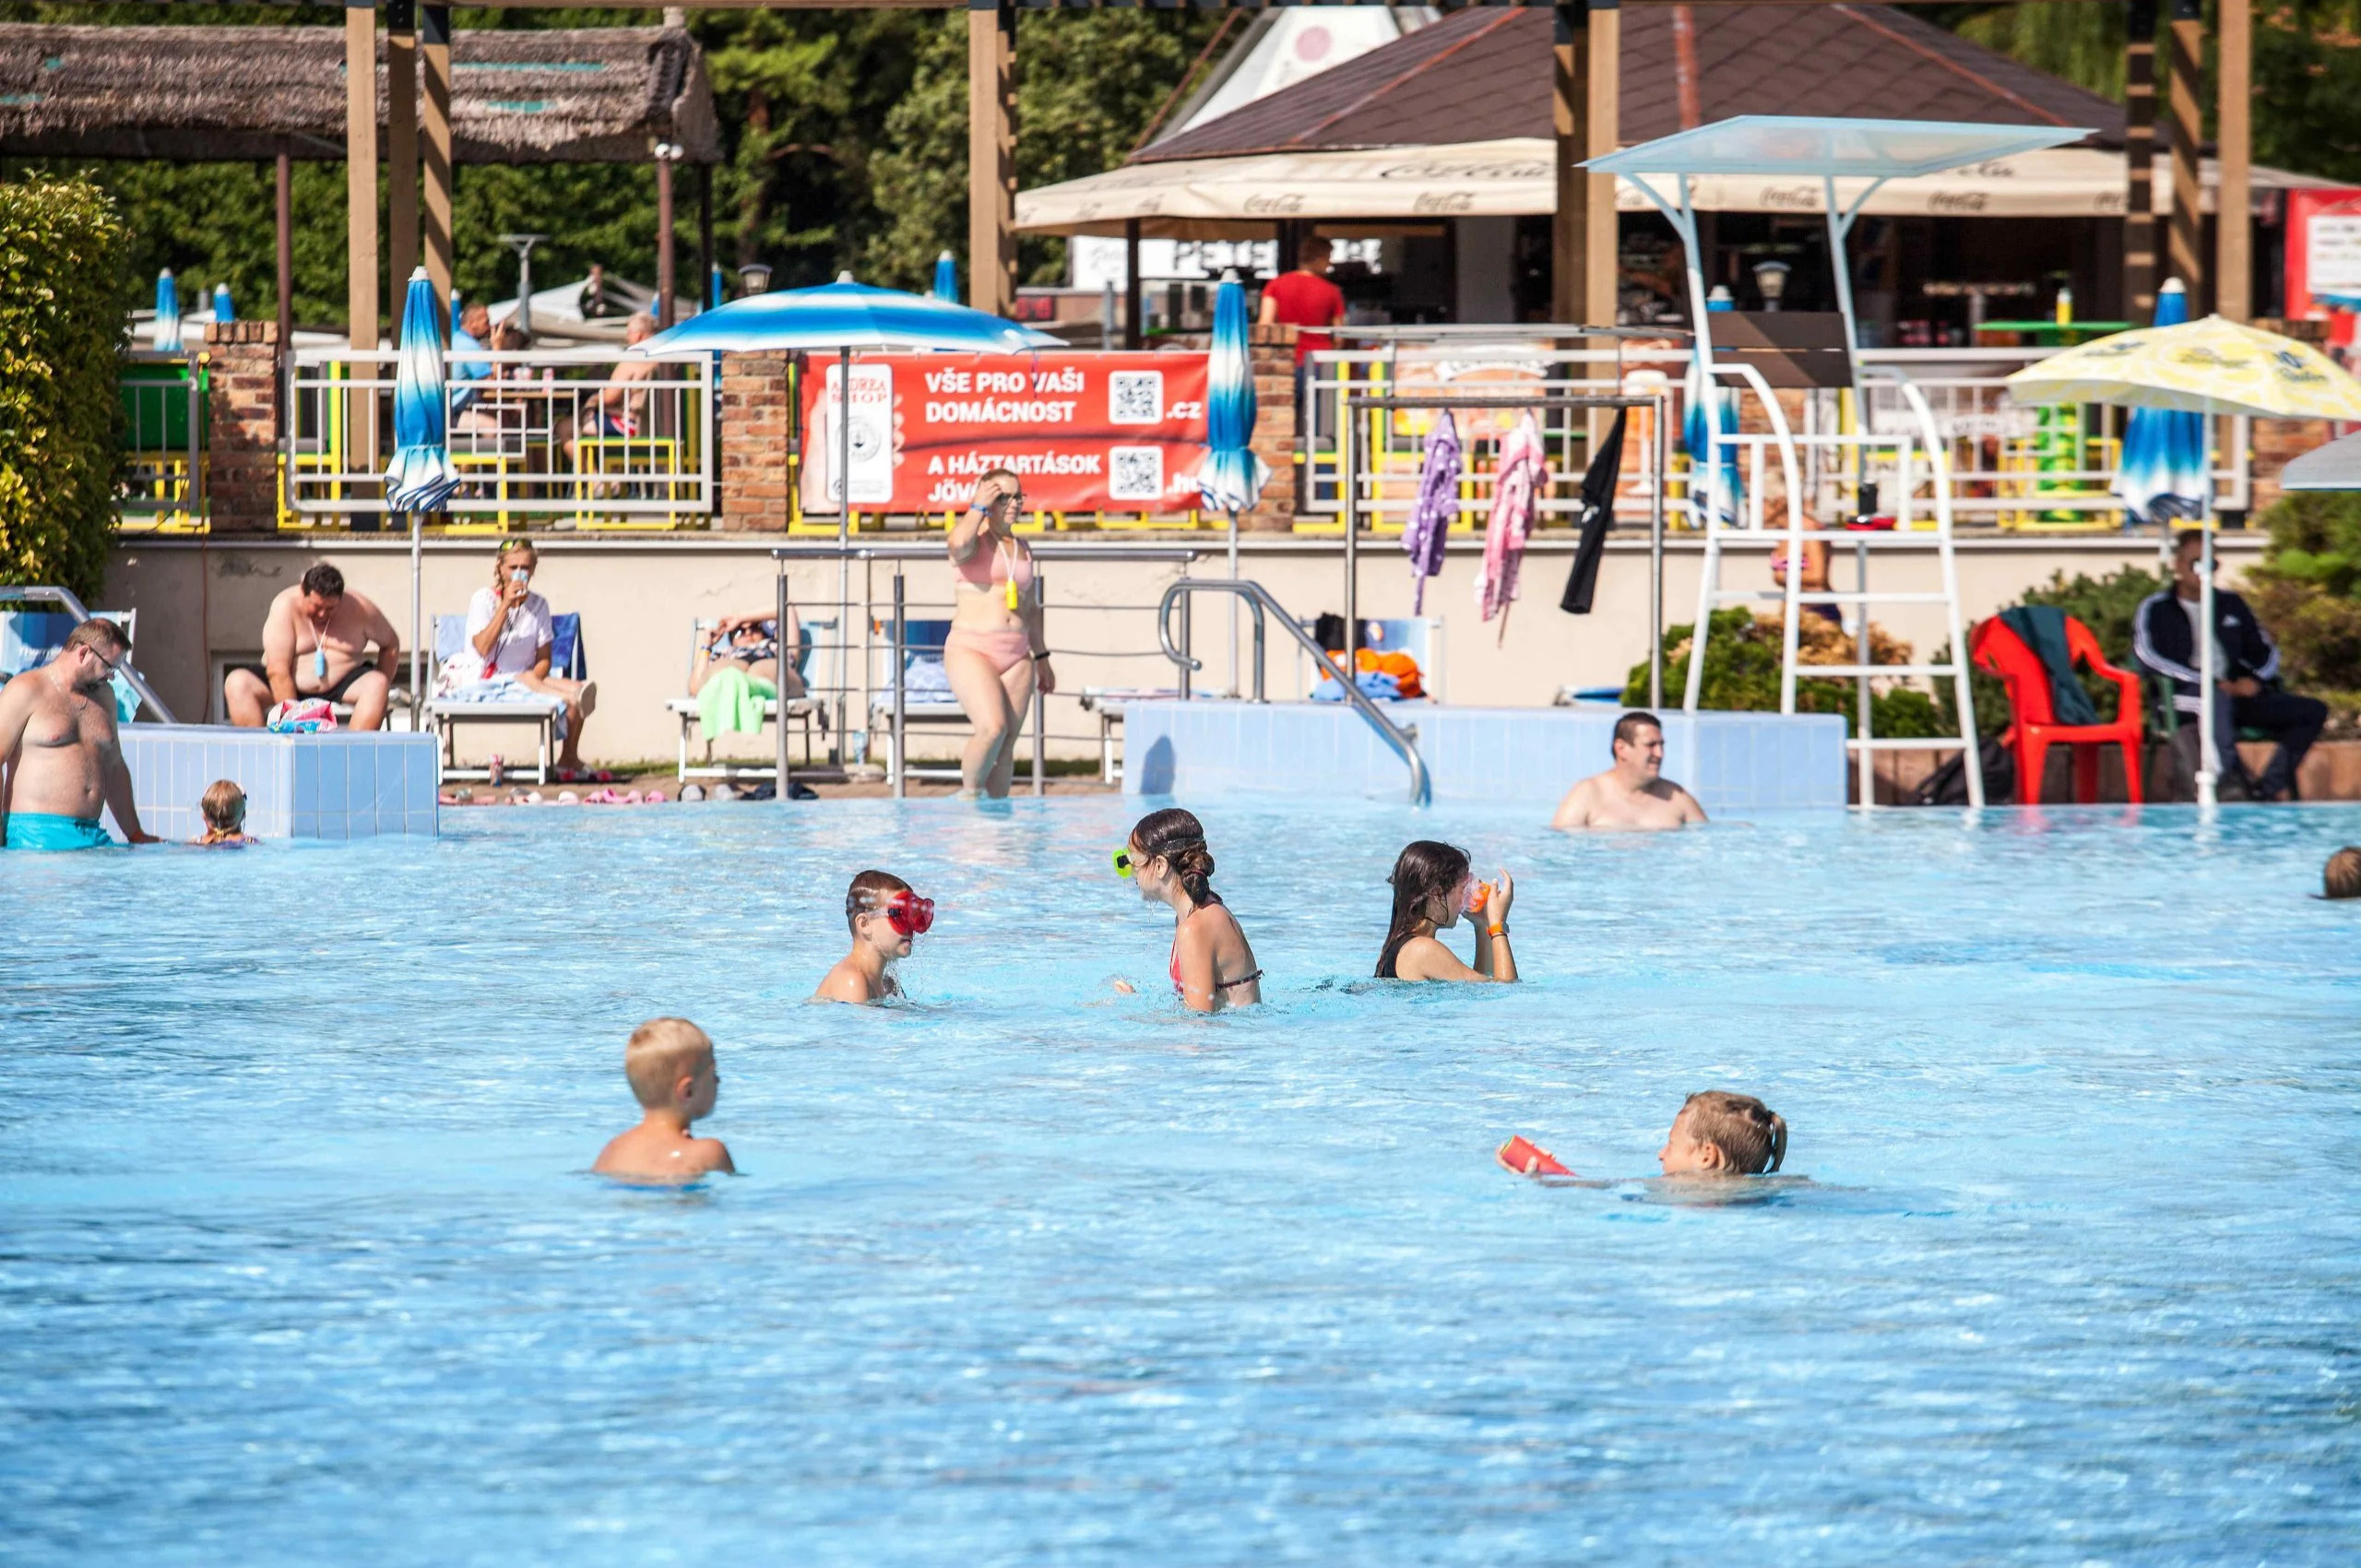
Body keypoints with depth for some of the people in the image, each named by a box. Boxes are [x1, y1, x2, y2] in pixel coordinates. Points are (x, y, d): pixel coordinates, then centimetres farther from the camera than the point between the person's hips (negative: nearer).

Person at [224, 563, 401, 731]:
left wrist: (380, 690, -2)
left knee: (376, 684, -29)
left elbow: (391, 644, 9)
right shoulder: (285, 606, -16)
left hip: (341, 685, 1)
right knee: (237, 683, -26)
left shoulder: (358, 610, -7)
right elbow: (278, 670, -21)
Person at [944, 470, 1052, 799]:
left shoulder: (1022, 548, 18)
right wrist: (980, 507, -12)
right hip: (971, 650, -6)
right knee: (992, 729, -23)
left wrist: (1041, 658, 25)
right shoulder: (973, 539, -1)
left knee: (1007, 744, 0)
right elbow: (959, 543, -28)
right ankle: (968, 793, -3)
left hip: (1016, 657, 6)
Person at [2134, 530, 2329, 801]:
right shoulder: (2155, 609, 8)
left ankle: (2270, 787, -23)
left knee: (2314, 711, -13)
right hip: (2186, 697, -6)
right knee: (2216, 697, -42)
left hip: (2236, 696, 6)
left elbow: (2266, 652, 24)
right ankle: (2229, 777, -56)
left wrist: (2256, 680, -1)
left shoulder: (2231, 604, 24)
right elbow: (2148, 656, -8)